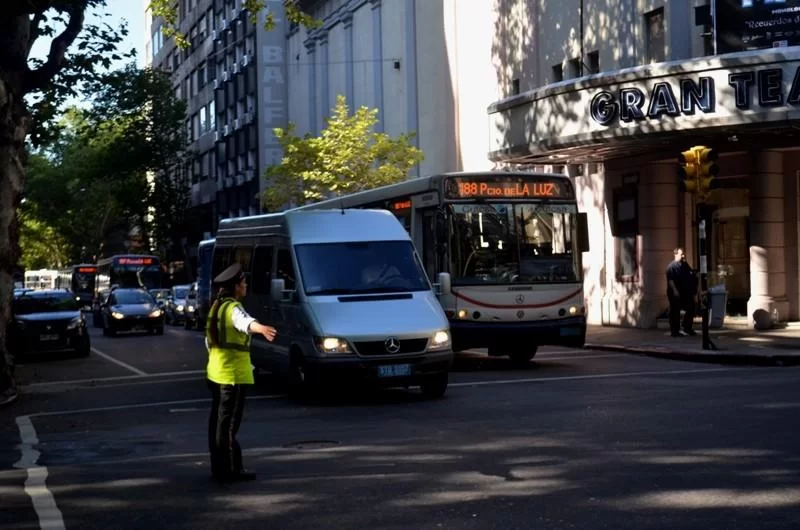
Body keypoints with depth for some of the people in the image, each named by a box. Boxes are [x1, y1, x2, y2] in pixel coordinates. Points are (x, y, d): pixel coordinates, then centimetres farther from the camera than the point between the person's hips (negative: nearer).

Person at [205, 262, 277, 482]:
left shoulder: (216, 307, 13)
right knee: (229, 422, -8)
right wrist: (260, 328, -60)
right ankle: (231, 470, -6)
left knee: (218, 419, 12)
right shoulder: (233, 308, -16)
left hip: (215, 371, 9)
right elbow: (245, 322, -40)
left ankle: (218, 466, 18)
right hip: (233, 373, -9)